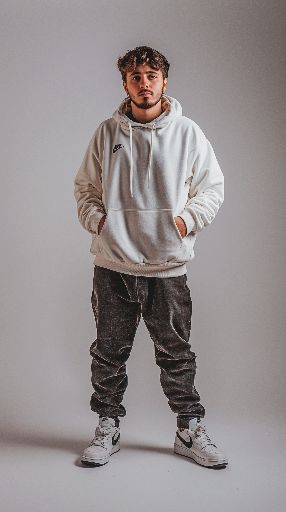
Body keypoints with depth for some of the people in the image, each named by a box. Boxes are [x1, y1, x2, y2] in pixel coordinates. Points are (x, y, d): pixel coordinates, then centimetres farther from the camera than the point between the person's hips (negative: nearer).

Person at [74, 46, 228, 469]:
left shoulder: (188, 132, 1)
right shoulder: (106, 132, 4)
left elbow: (213, 187, 7)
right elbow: (85, 187, 13)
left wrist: (187, 219, -8)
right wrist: (96, 220, -4)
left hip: (168, 265, -1)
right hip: (112, 264, 1)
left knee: (176, 354, 9)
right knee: (110, 352, 10)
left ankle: (190, 431, 24)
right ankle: (108, 427, 26)